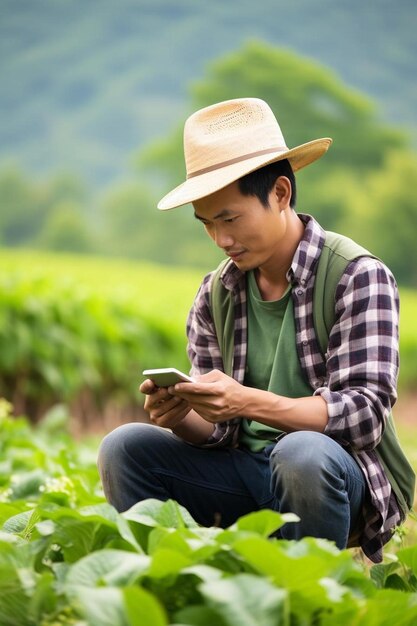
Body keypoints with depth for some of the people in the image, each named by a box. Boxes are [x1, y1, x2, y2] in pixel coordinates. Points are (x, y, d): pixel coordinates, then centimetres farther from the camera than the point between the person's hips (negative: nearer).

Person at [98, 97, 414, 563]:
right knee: (124, 447, -11)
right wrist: (180, 417, -17)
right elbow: (215, 430, 8)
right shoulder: (215, 294, 8)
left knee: (302, 453, -37)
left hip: (340, 474, -5)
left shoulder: (357, 277, -9)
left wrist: (250, 402, -31)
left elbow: (365, 412, -18)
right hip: (244, 470, 5)